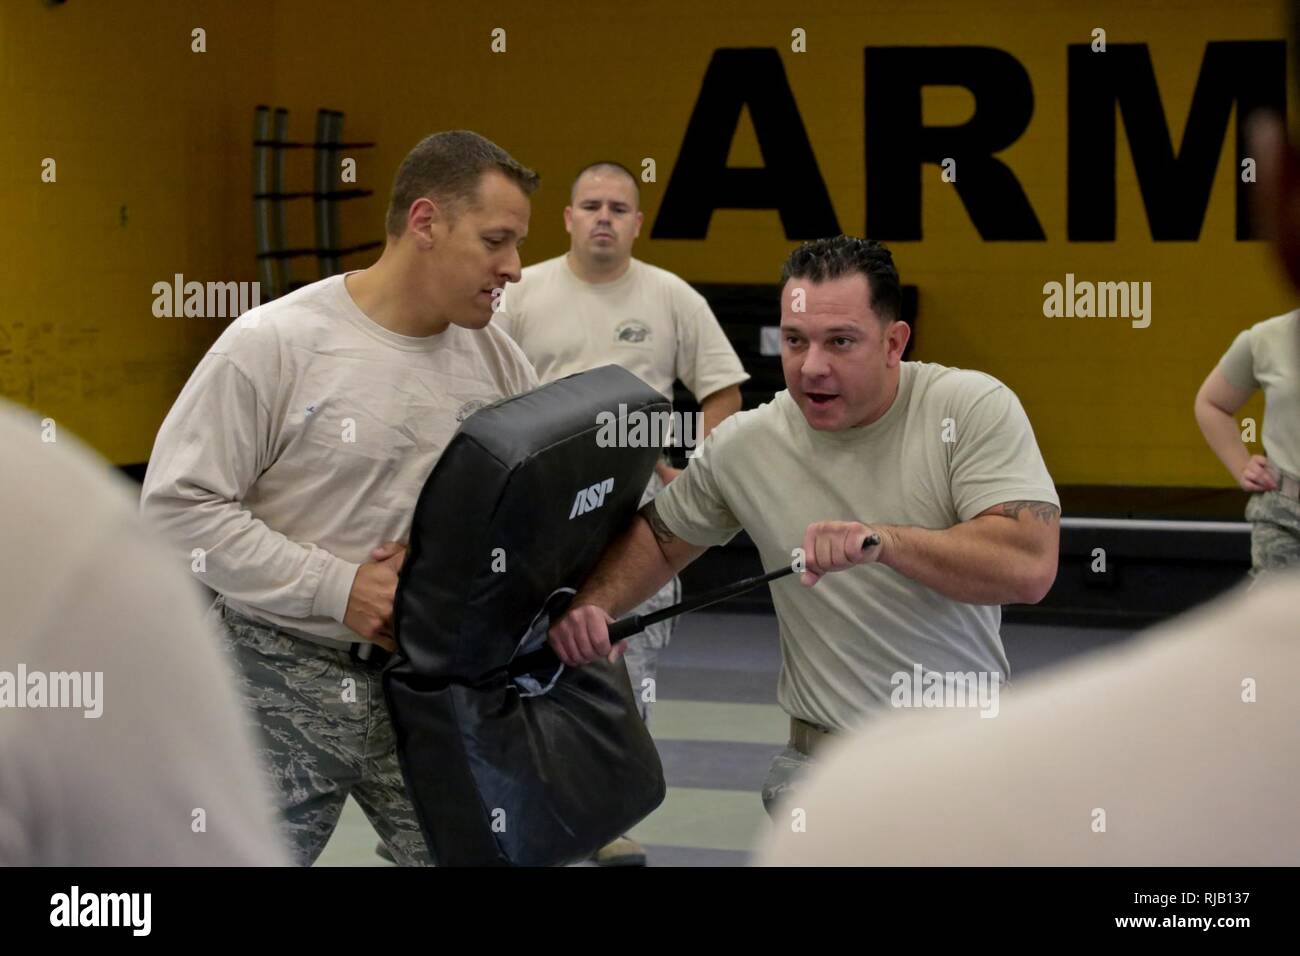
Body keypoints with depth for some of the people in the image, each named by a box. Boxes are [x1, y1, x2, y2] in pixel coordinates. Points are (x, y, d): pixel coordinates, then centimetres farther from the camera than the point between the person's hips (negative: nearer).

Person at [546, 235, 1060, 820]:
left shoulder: (972, 408, -11)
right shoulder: (743, 445, -3)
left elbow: (1029, 568, -22)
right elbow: (659, 536, 15)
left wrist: (885, 541, -33)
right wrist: (595, 605, -4)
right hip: (824, 768, 1)